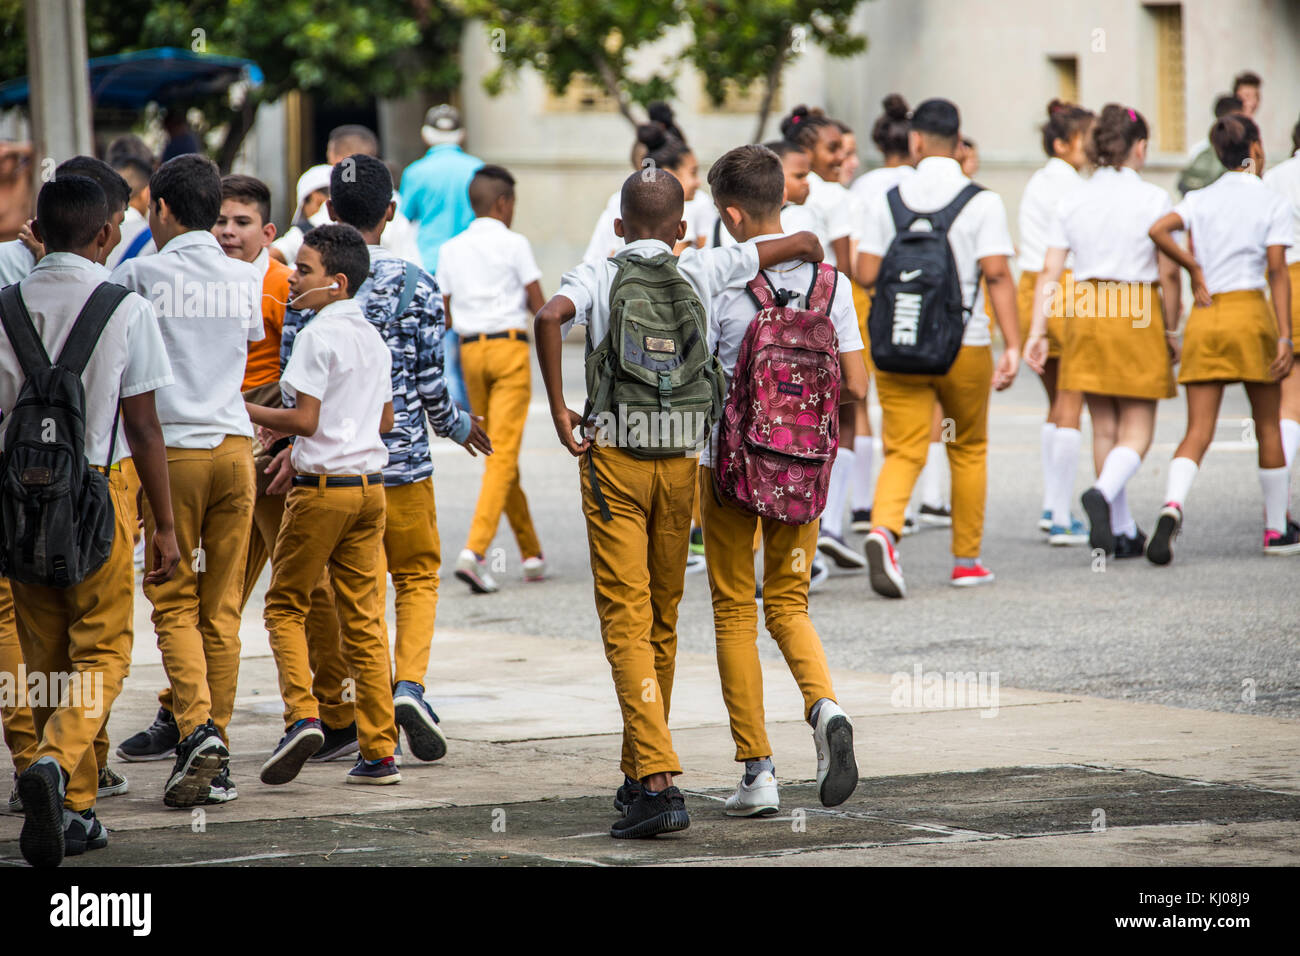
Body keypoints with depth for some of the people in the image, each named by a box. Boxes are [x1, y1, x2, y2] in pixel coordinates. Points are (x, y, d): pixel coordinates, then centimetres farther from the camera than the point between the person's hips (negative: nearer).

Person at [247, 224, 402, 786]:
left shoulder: (318, 336, -12)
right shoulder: (373, 338, 13)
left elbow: (305, 420, -16)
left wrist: (246, 411, -5)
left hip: (322, 486, -7)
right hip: (369, 485, 7)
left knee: (286, 604, 6)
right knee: (363, 618, 7)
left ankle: (301, 713, -13)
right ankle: (379, 752, 4)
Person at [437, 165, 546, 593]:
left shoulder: (451, 249, 8)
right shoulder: (514, 245, -4)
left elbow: (444, 316, 8)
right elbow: (539, 306, -2)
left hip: (470, 349, 5)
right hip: (509, 346, -5)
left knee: (497, 452, 14)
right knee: (503, 454, -8)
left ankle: (531, 553, 22)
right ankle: (474, 550, -23)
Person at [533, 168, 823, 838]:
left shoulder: (597, 277, -1)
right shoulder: (700, 272, 5)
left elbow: (549, 317, -23)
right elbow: (803, 244, 10)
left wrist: (557, 407, -15)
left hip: (614, 458, -3)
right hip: (680, 461, 3)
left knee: (627, 625, -6)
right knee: (662, 622, 17)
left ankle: (658, 780, -21)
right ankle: (641, 775, 26)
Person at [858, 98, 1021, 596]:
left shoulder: (890, 199, 2)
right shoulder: (982, 202, -4)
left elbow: (866, 274, 0)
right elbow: (997, 274, -12)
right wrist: (1013, 346, -12)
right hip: (964, 345, -1)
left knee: (903, 450, 0)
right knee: (968, 448, 17)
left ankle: (883, 529, -28)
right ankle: (967, 559, 23)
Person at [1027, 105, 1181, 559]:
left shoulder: (1072, 201, 4)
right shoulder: (1153, 199, -6)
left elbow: (1049, 272, 0)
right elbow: (1169, 273, -5)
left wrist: (1037, 332, 0)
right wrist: (1170, 330, 6)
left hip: (1085, 311, 4)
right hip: (1137, 312, -4)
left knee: (1104, 428, 12)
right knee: (1137, 429, 2)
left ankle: (1123, 531, 16)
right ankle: (1104, 493, -27)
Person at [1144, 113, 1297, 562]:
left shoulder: (1200, 199, 9)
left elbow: (1159, 230, -9)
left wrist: (1195, 270, 2)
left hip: (1203, 318, 3)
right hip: (1250, 312, -3)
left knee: (1198, 431, -2)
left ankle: (1172, 507, -29)